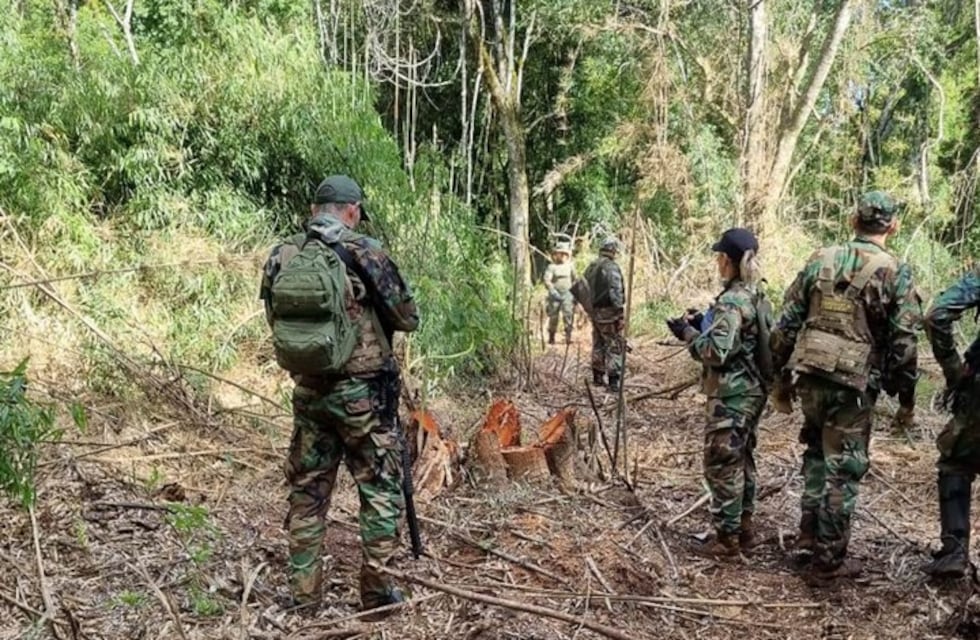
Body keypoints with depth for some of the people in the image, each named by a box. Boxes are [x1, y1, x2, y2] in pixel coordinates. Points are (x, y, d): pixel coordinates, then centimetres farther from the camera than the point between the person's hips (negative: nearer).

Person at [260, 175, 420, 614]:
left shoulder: (281, 257, 2)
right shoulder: (365, 253, -11)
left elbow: (274, 321, 14)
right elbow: (408, 318, -3)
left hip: (307, 390, 5)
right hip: (361, 391, -4)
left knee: (307, 489, 14)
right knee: (381, 488, 9)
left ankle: (303, 590, 21)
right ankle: (375, 589, 13)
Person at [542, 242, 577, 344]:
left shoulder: (570, 266, 8)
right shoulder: (552, 267, -1)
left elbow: (575, 280, 15)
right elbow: (546, 280, -9)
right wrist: (554, 292, -20)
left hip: (567, 295, 1)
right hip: (555, 296, -1)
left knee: (568, 315, -10)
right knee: (553, 317, 6)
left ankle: (568, 336, -7)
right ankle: (551, 337, 18)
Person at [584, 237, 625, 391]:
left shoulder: (591, 267, 12)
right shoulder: (611, 267, -15)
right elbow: (615, 291, -21)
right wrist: (619, 309, -18)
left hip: (595, 311, 8)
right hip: (609, 311, -8)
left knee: (598, 344, 18)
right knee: (615, 345, -4)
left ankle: (598, 377, 26)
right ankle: (614, 380, -8)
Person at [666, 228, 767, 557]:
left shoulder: (731, 301, -21)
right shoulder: (756, 295, 8)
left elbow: (716, 352, -25)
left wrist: (688, 333, -12)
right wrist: (703, 324, 11)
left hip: (731, 396, -10)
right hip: (751, 391, 10)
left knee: (721, 464, 0)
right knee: (742, 459, 18)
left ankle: (728, 536, 8)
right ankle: (744, 527, 28)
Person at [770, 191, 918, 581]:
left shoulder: (820, 261, 4)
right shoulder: (895, 274, -6)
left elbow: (787, 323, 5)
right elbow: (903, 343, -7)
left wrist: (781, 375, 15)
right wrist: (906, 396, 5)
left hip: (811, 378, 4)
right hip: (853, 386, -4)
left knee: (817, 453, 24)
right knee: (843, 470, 5)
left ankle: (809, 532, 29)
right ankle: (829, 559, 13)